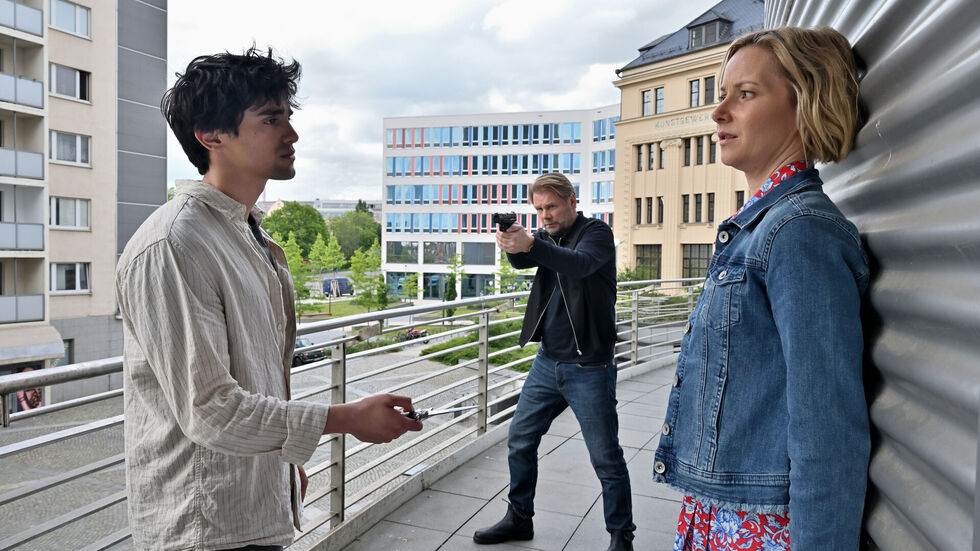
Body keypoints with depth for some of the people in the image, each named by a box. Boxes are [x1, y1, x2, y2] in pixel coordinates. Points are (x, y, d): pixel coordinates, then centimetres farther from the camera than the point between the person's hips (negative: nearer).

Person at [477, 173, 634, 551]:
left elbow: (580, 264, -29)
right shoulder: (547, 237, 12)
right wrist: (511, 243, -32)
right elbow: (522, 261, -8)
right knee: (519, 440, 10)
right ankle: (519, 519, 28)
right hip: (547, 362, 6)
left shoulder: (597, 232, -7)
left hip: (589, 367, -6)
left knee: (606, 457, 1)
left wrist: (531, 245, -44)